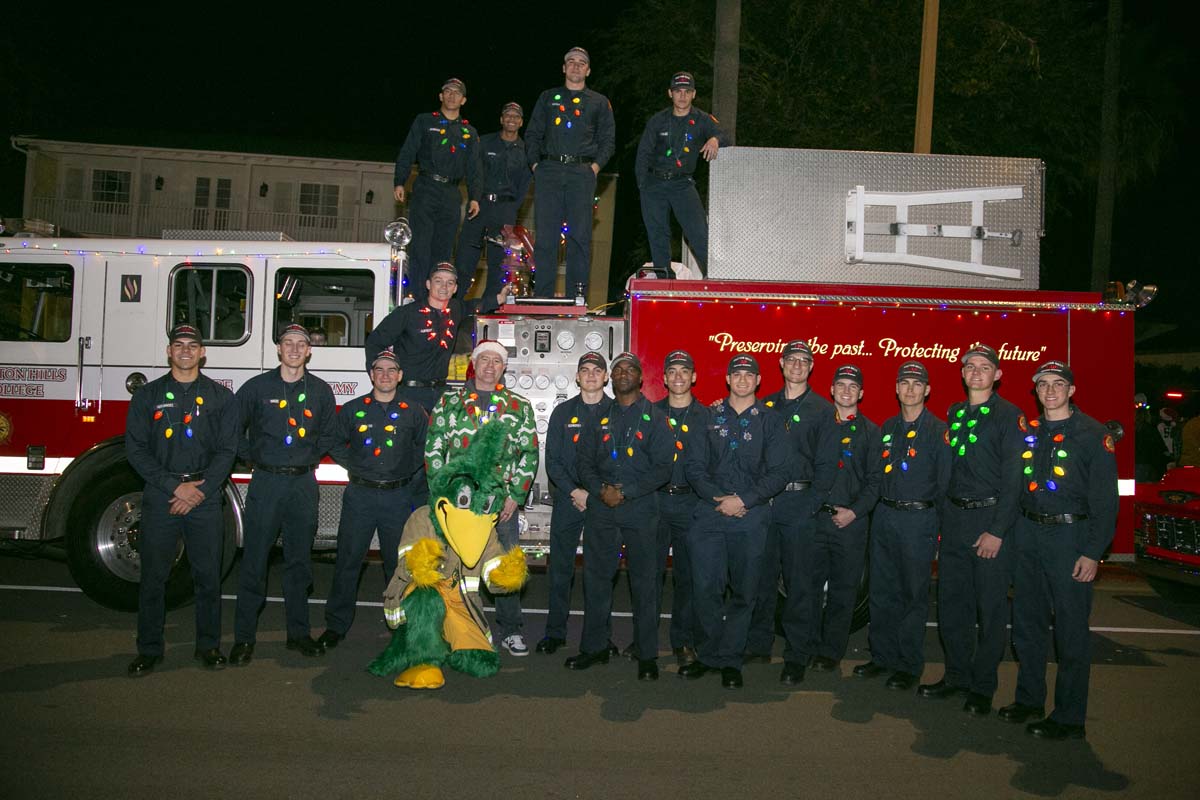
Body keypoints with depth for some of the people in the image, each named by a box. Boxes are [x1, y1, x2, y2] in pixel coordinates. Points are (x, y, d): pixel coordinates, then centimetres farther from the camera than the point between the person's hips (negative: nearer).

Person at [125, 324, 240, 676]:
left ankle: (209, 645, 17)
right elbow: (136, 449, -1)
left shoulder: (221, 397, 6)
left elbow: (226, 450, 0)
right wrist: (175, 487, -11)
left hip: (206, 497, 0)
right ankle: (149, 650, 16)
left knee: (208, 575, 4)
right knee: (153, 576, 4)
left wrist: (199, 491, -11)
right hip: (159, 495, 0)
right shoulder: (148, 395, 6)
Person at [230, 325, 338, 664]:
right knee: (254, 561, -1)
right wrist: (252, 455, 0)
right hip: (265, 481, -2)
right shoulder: (257, 387, 2)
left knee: (299, 560, 9)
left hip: (303, 483, 2)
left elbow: (329, 433, 19)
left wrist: (311, 455, 6)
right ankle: (244, 638, 8)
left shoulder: (321, 391, 8)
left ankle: (299, 632, 19)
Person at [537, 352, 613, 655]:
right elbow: (552, 459, 3)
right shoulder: (563, 412, 8)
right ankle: (555, 631, 13)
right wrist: (574, 492, -9)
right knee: (560, 567, 3)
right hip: (567, 499, 1)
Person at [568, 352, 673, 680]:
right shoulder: (600, 416, 12)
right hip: (600, 506, 3)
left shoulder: (654, 417, 2)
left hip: (641, 508, -3)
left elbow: (662, 468, -5)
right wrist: (600, 489, -9)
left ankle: (647, 655, 10)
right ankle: (594, 646, 20)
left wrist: (626, 491, -14)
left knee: (644, 580, 1)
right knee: (596, 577, 7)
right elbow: (585, 462, 9)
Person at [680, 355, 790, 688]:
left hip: (750, 517, 0)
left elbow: (778, 473, -1)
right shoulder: (710, 416, 9)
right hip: (709, 513, 1)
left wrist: (743, 500, -11)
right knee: (705, 588, -2)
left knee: (743, 591, 4)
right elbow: (694, 466, 5)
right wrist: (718, 497, -9)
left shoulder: (770, 420, 6)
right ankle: (708, 655, 15)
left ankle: (730, 660, 17)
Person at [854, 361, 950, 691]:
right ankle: (882, 656, 23)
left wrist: (936, 525, -7)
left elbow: (944, 484, -6)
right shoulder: (888, 428, 12)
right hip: (884, 516, 6)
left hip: (918, 519, -5)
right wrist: (879, 508, 9)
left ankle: (909, 666, 13)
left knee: (914, 595, 3)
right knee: (882, 592, 11)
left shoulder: (938, 431, -5)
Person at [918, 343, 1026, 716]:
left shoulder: (1009, 416, -5)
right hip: (954, 518, 6)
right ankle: (956, 677, 24)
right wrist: (944, 519, 8)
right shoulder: (954, 414, 13)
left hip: (990, 520, -6)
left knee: (991, 607, 2)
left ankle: (982, 688, 13)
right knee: (952, 602, 11)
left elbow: (1013, 477, -11)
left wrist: (997, 530, -16)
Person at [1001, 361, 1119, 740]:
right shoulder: (1028, 432, 11)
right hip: (1028, 534, 6)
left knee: (1071, 630, -1)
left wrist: (1093, 552, -14)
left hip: (1069, 536, -6)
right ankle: (1029, 699, 27)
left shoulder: (1093, 435, -5)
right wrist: (1012, 533, 7)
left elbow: (1105, 499, -8)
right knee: (1027, 623, 13)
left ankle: (1069, 718, 9)